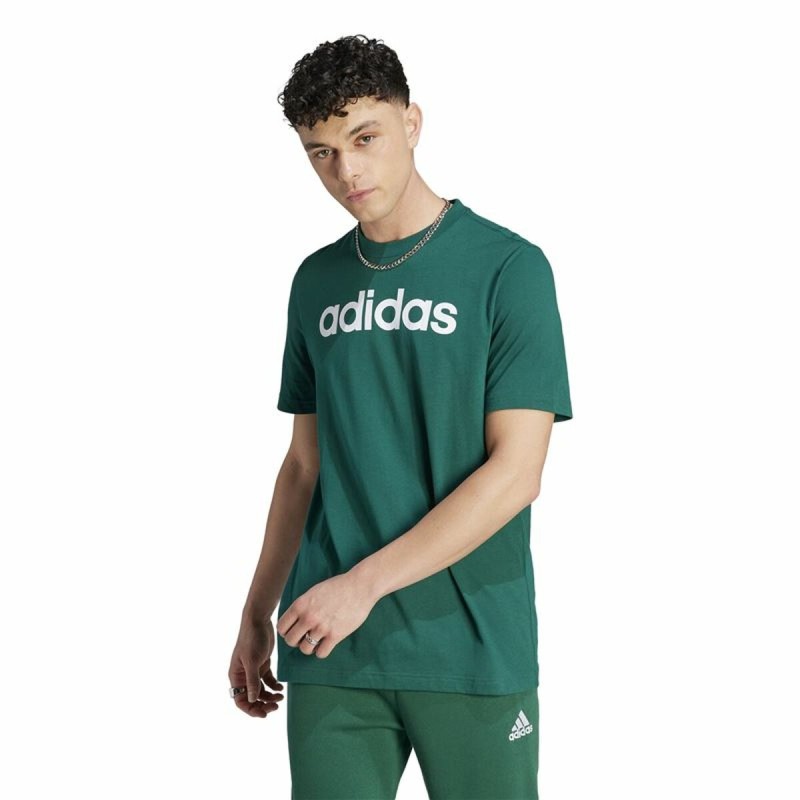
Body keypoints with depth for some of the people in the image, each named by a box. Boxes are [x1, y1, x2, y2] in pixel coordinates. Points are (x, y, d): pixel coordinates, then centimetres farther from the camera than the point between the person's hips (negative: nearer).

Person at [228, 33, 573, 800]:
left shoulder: (509, 267, -6)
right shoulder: (317, 282, 10)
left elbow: (515, 472, -12)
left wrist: (365, 583, -16)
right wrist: (257, 613, 12)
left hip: (472, 651, -4)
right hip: (330, 654, 4)